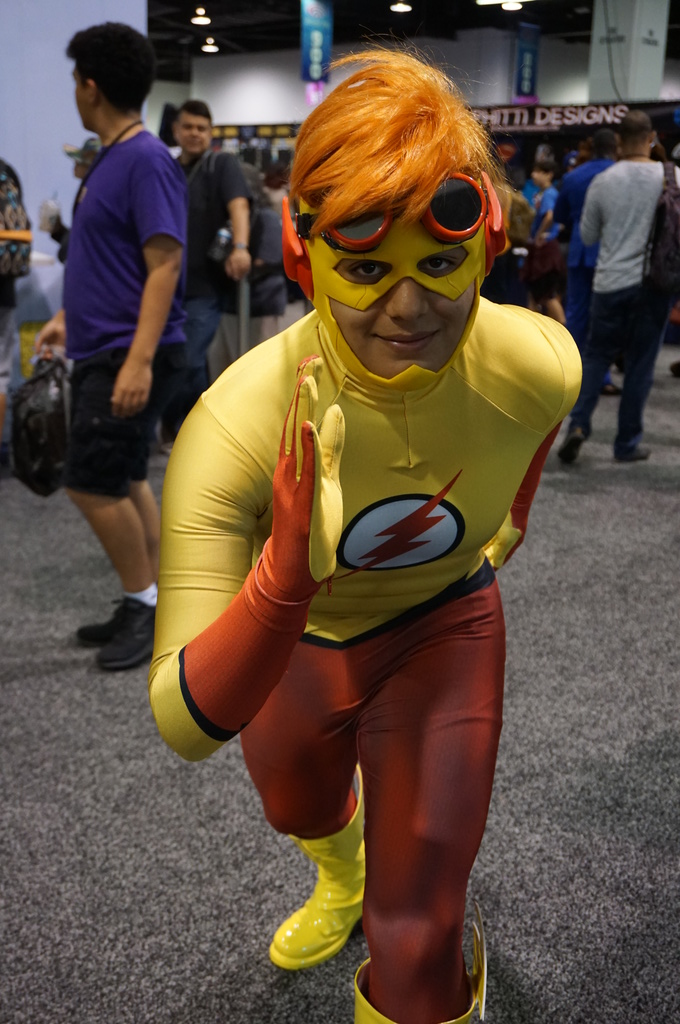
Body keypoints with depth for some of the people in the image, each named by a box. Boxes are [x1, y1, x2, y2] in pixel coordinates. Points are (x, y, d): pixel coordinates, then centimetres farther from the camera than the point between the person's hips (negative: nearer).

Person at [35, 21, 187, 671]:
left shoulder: (147, 162, -15)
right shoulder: (108, 159, 14)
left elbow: (164, 265, -22)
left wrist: (139, 361, -28)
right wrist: (66, 319, 27)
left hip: (128, 356, -10)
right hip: (100, 351, 10)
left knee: (92, 482, -9)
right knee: (123, 481, 11)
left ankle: (148, 607, 4)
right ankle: (145, 608, 20)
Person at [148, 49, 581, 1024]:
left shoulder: (538, 366, -31)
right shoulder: (235, 426, -40)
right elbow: (185, 727, -42)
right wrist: (285, 574, -58)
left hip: (443, 628, 0)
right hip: (290, 637, 1)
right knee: (299, 812, 34)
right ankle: (345, 879, 74)